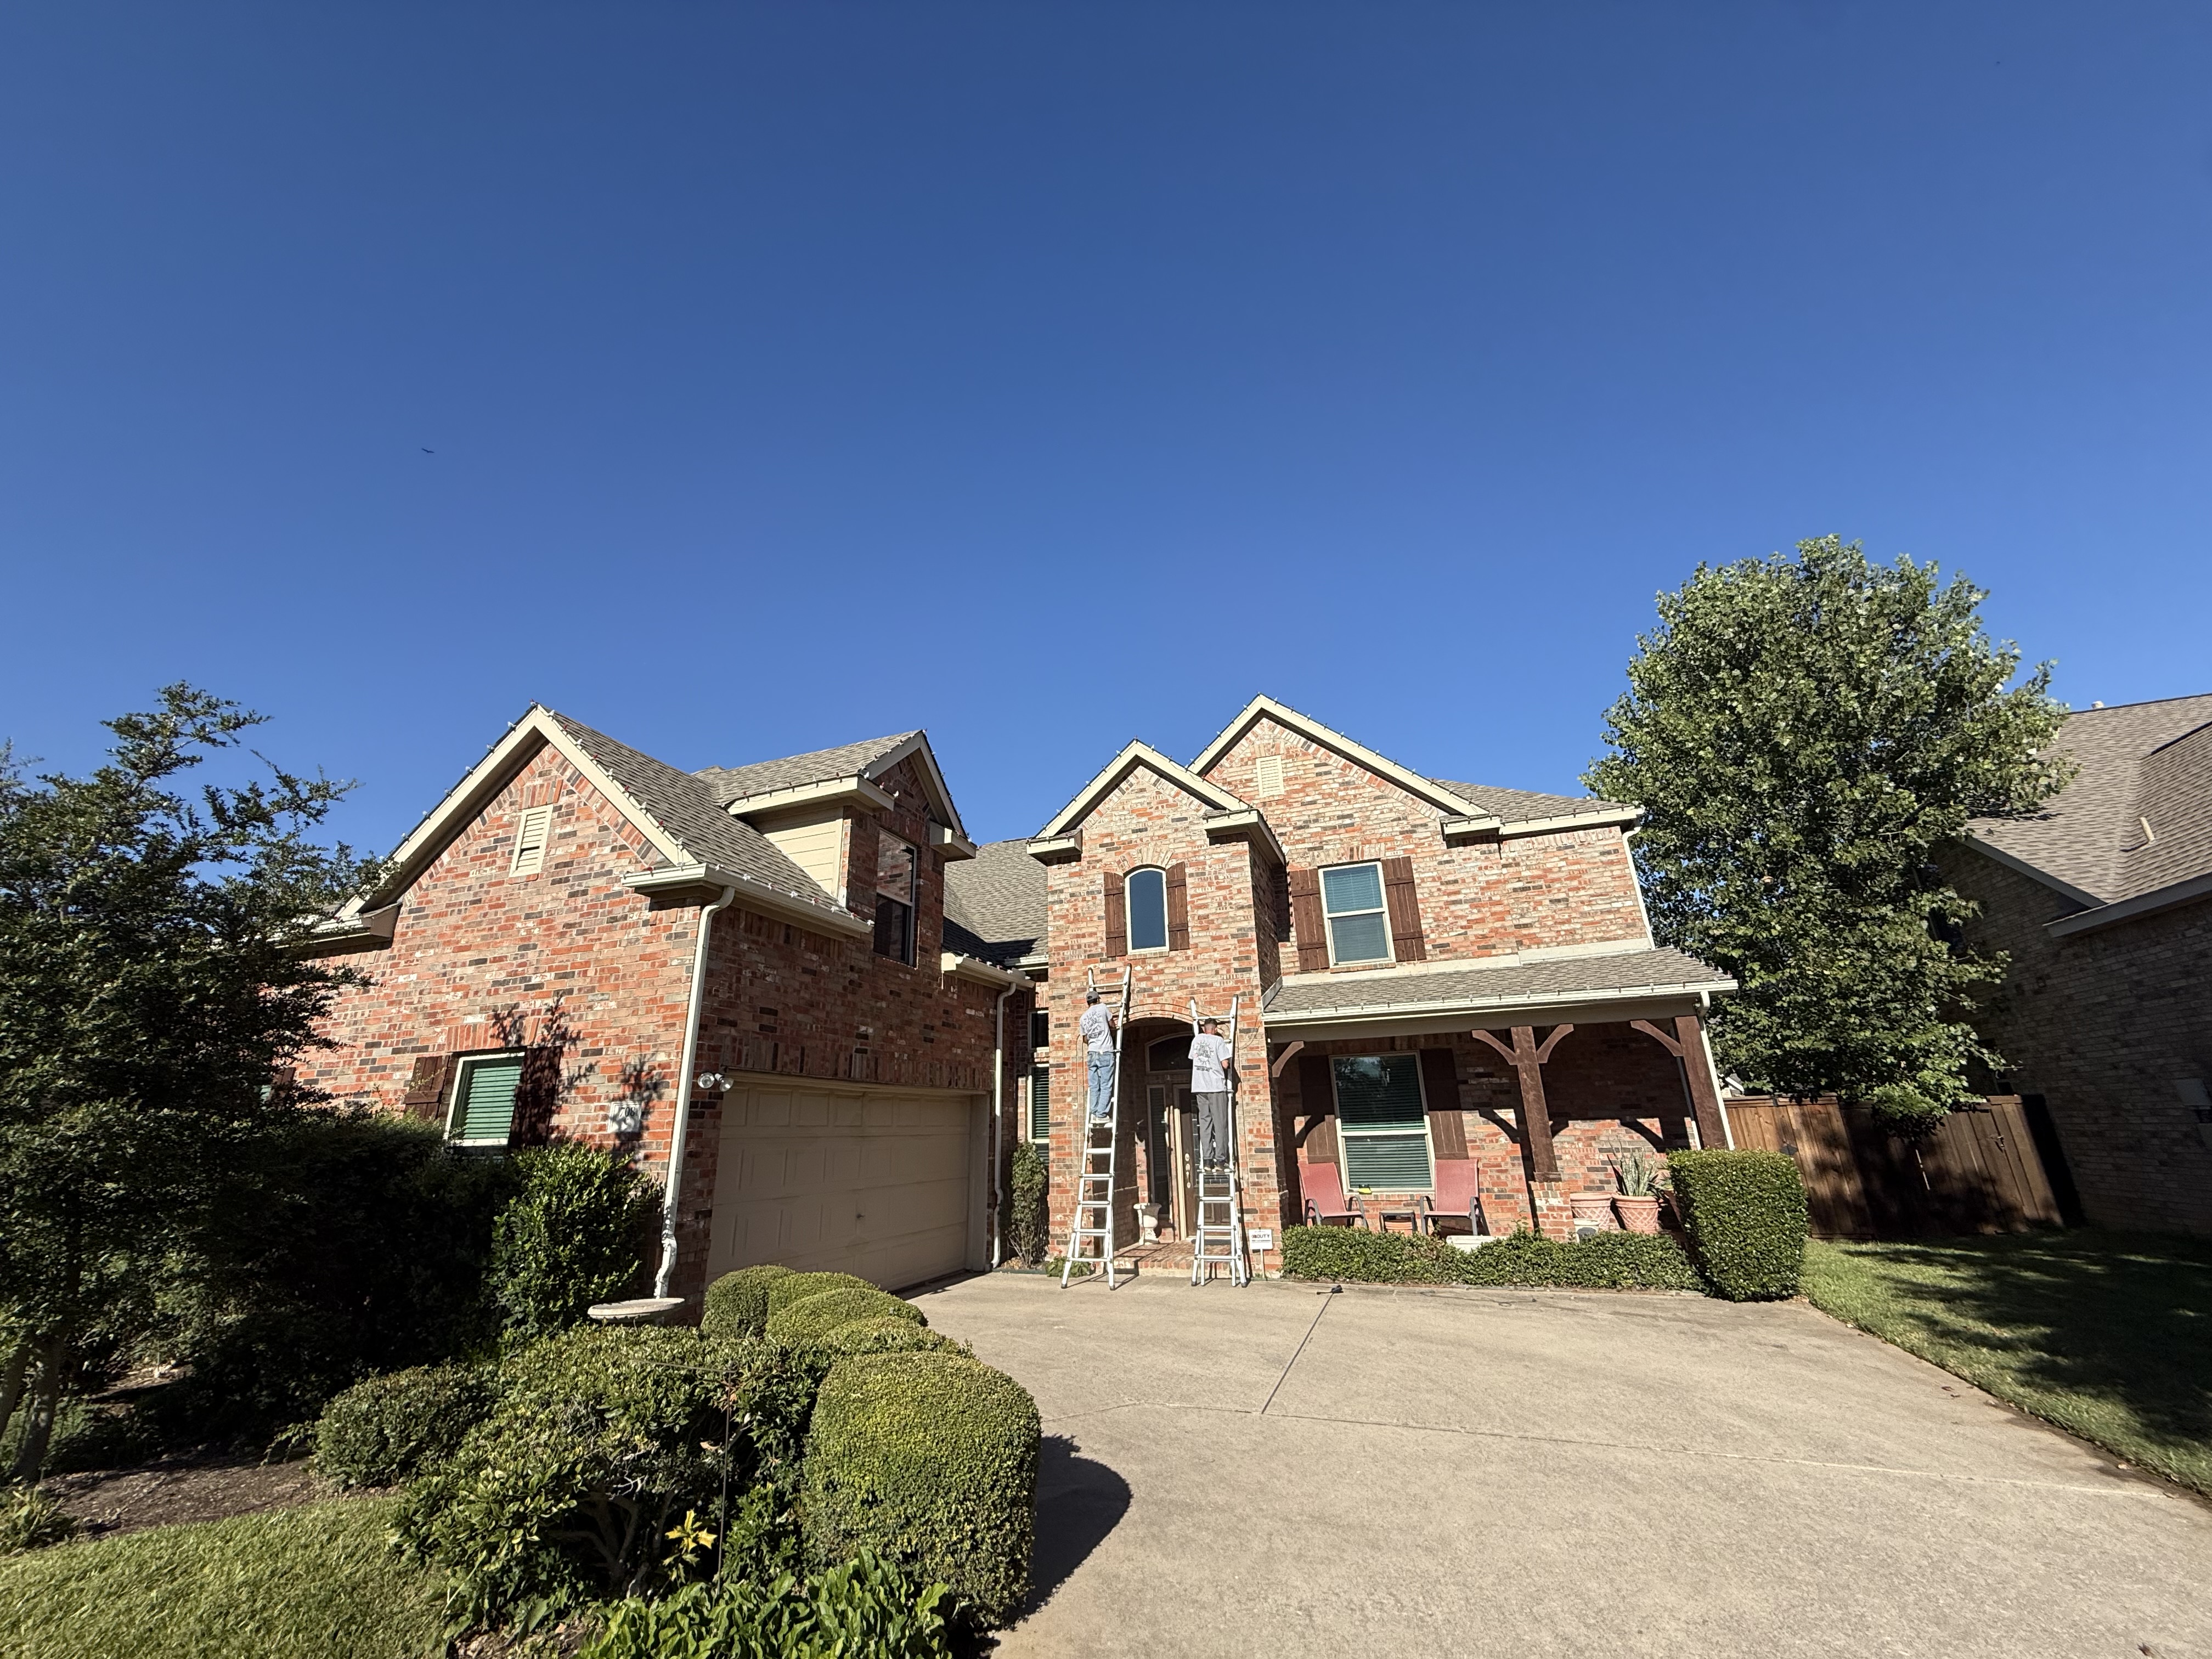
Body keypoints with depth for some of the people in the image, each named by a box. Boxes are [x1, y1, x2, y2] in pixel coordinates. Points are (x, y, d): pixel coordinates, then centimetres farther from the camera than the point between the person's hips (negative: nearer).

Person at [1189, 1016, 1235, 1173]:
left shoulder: (1196, 1040, 10)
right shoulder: (1219, 1040, -3)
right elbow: (1225, 1064, -8)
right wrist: (1230, 1061, 13)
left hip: (1199, 1087, 4)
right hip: (1217, 1086, -4)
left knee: (1204, 1123, 6)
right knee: (1220, 1124, 0)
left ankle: (1207, 1161, 1)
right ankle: (1220, 1161, -3)